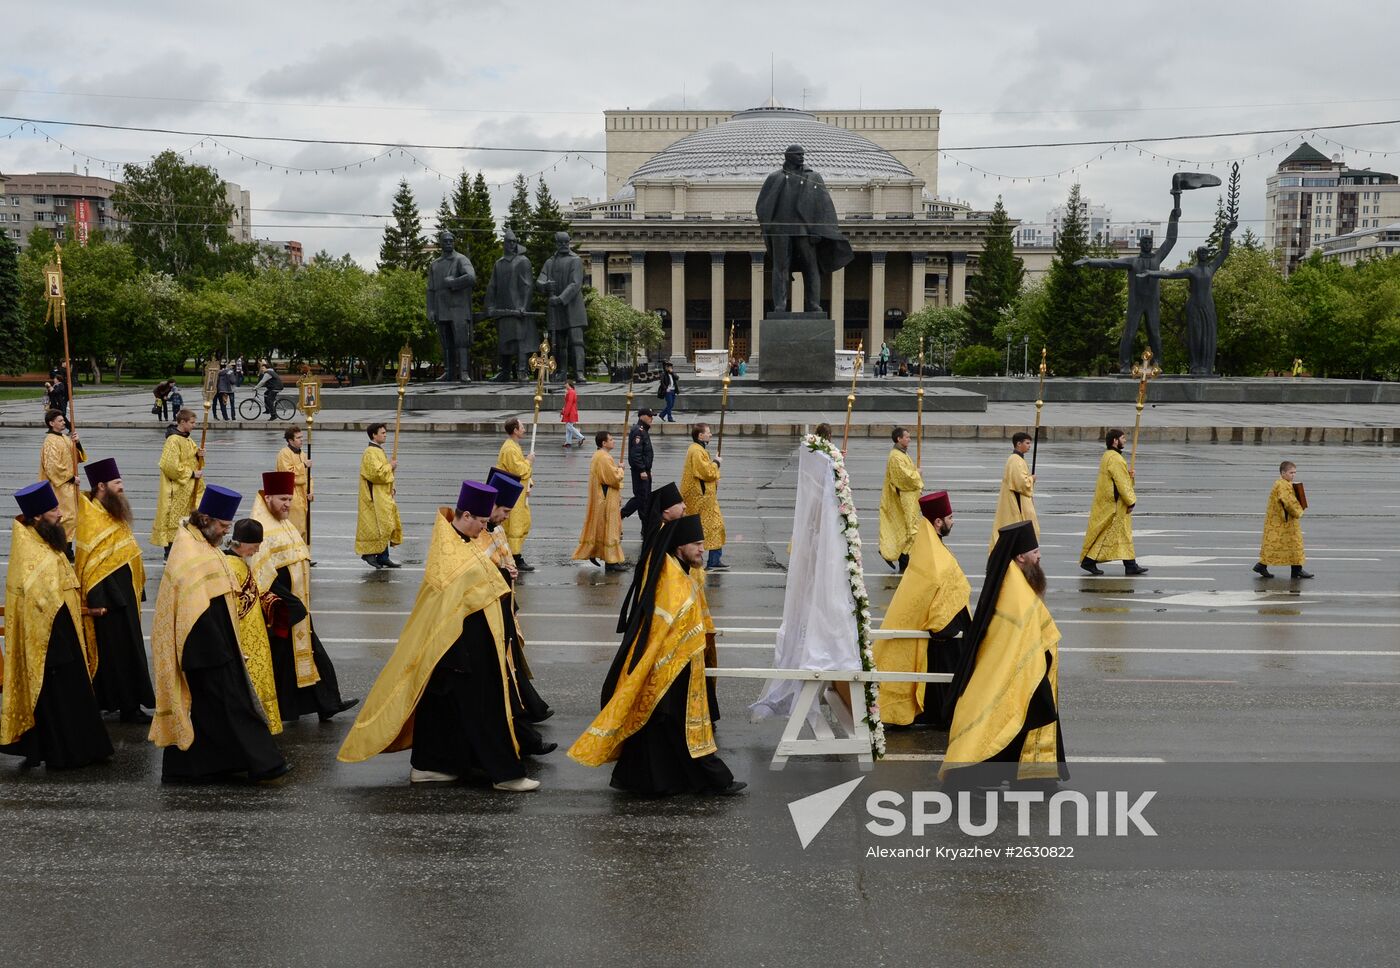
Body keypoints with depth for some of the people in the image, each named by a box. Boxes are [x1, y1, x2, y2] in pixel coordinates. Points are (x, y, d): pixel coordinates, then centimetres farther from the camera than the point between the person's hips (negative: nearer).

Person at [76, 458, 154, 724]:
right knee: (117, 651, -3)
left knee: (128, 649, 14)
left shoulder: (112, 513, 11)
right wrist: (96, 601, -24)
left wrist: (138, 589, 18)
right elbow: (91, 563, -22)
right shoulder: (91, 519, -18)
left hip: (125, 593, 9)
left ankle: (128, 702, 23)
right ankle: (128, 706, 2)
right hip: (108, 597, -9)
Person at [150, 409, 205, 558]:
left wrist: (198, 455, -3)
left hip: (189, 489, 9)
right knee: (173, 518, -3)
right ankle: (169, 551, 3)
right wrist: (192, 474, -19)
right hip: (175, 490, -9)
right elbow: (171, 466, -24)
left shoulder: (187, 439, 9)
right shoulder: (173, 440, -19)